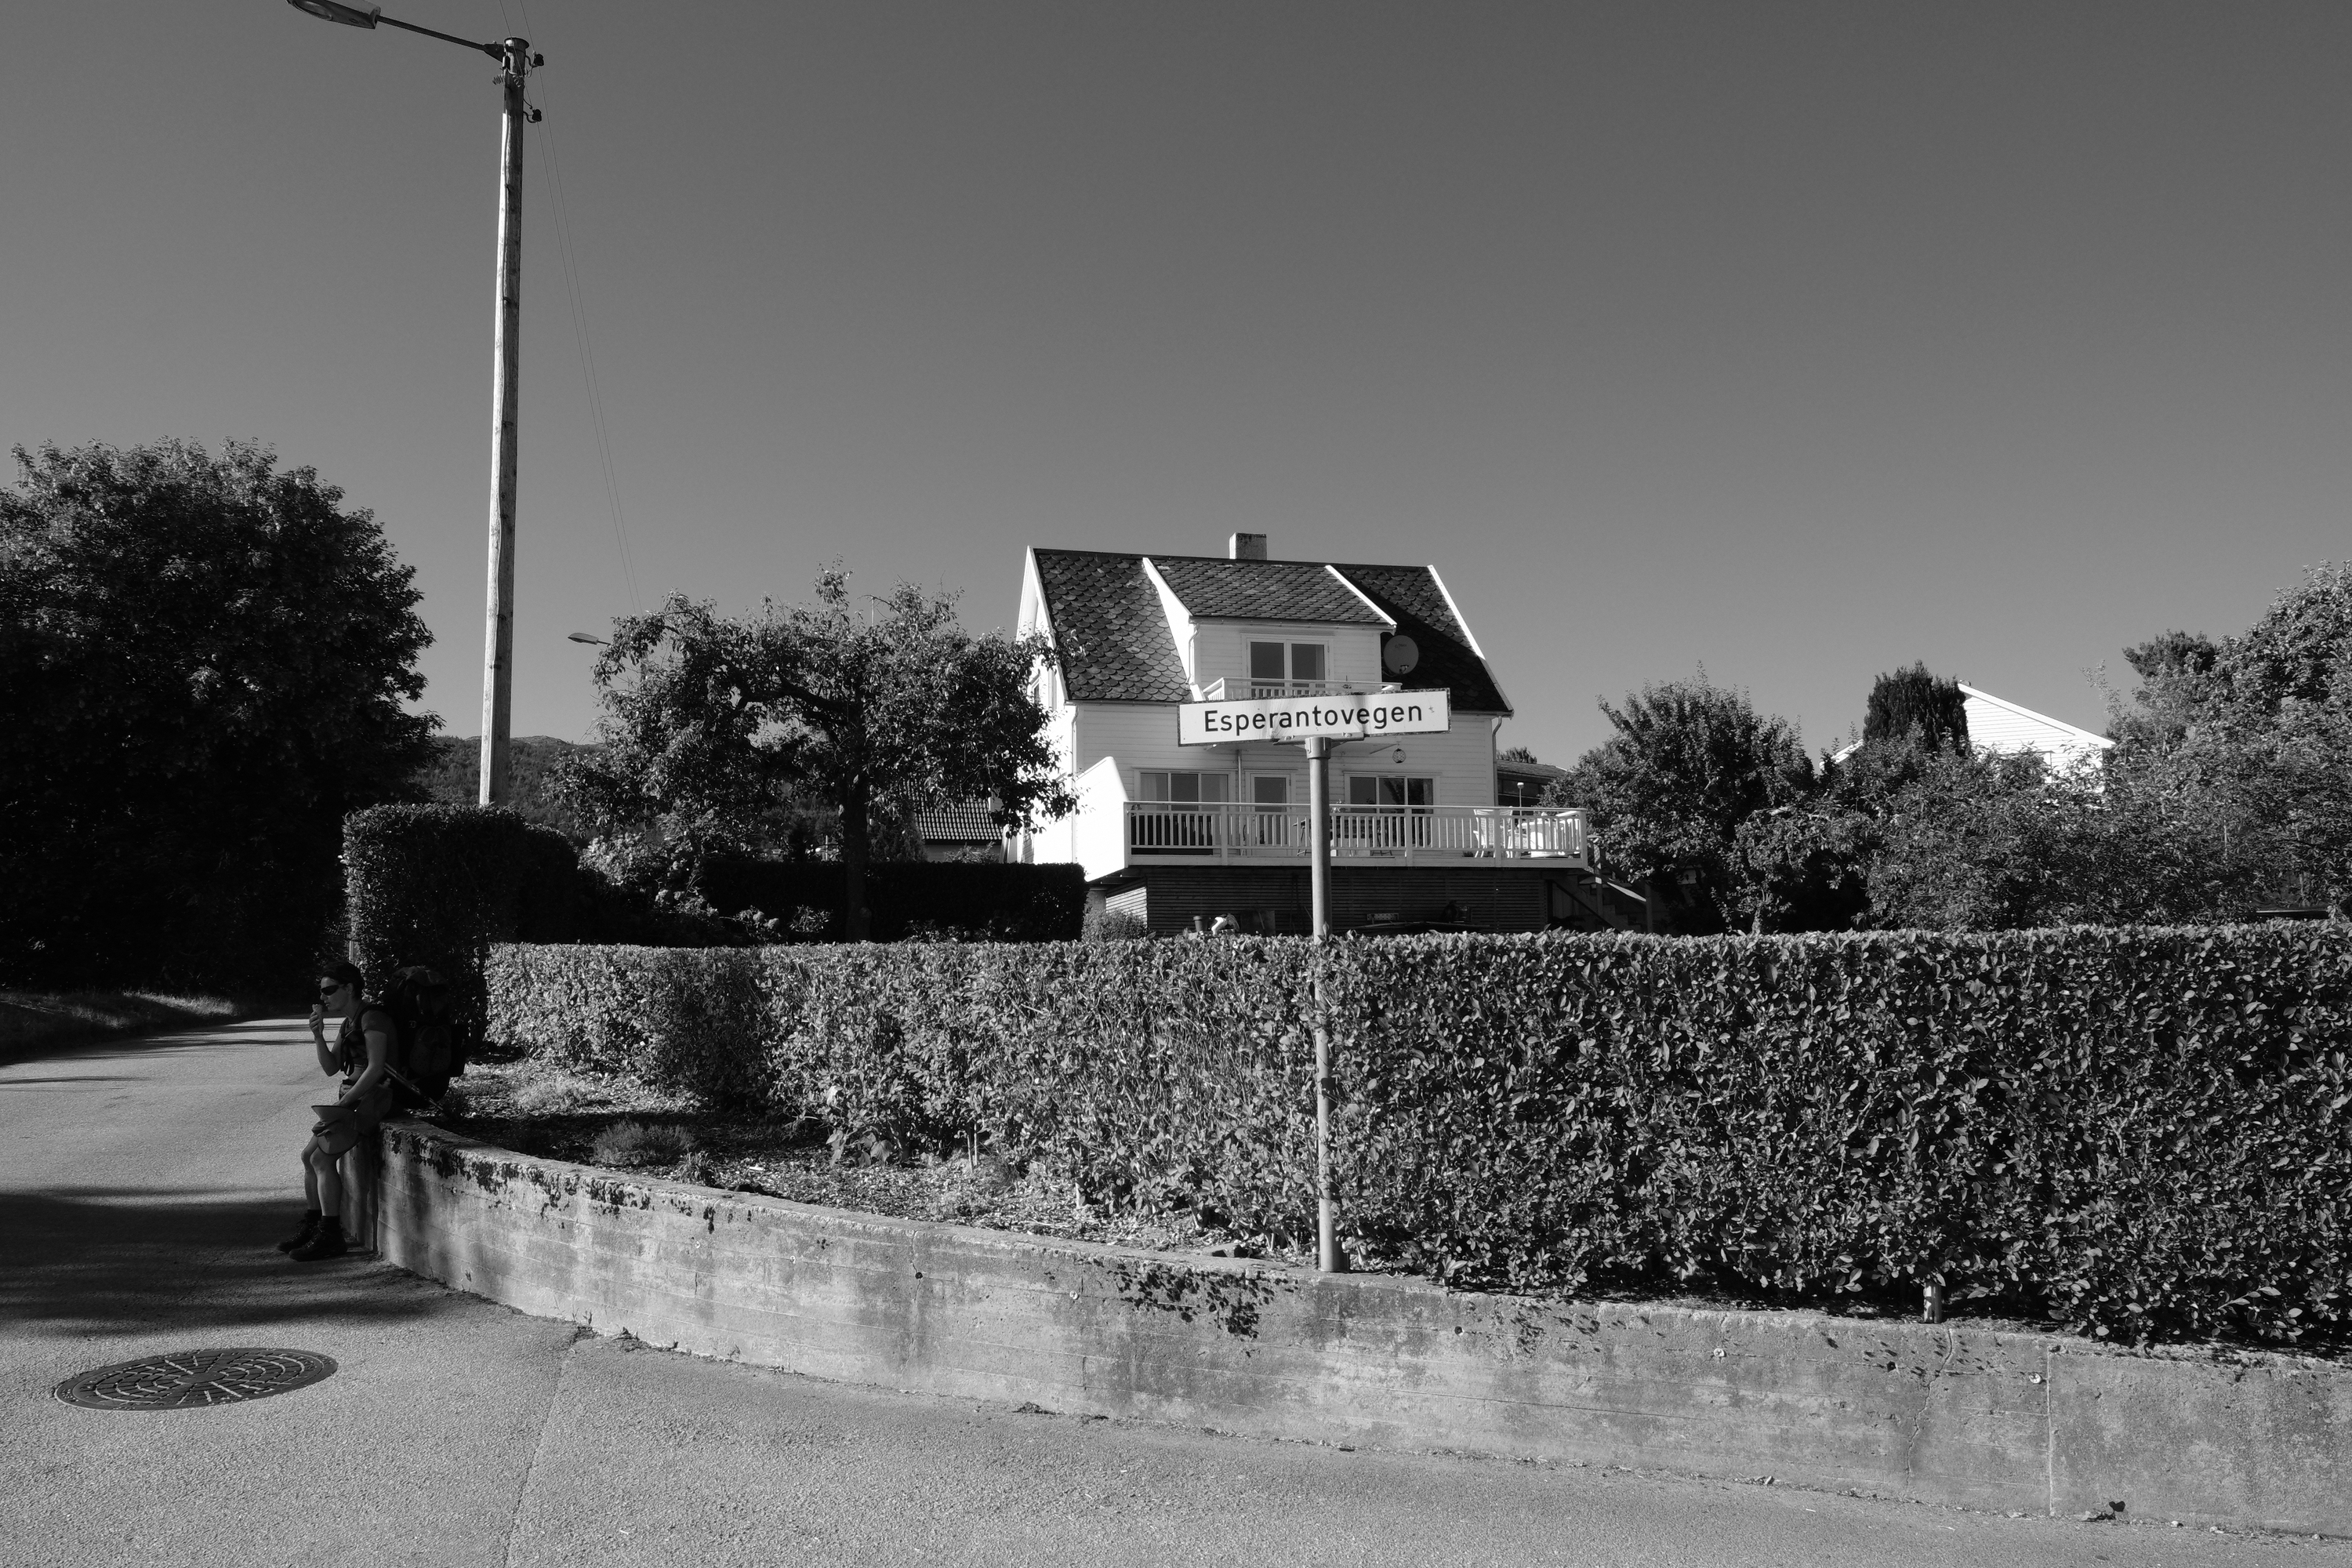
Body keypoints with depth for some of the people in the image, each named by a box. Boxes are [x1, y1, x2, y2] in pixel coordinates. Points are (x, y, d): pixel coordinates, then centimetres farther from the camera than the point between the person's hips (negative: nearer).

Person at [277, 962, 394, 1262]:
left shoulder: (372, 1017, -14)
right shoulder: (348, 1023, 17)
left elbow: (376, 1067, -21)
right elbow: (331, 1068, 14)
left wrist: (343, 1104, -20)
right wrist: (318, 1035, 0)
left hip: (370, 1098, -10)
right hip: (351, 1098, 10)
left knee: (322, 1158, -15)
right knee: (308, 1155, 9)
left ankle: (331, 1237, -11)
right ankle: (313, 1226, 18)